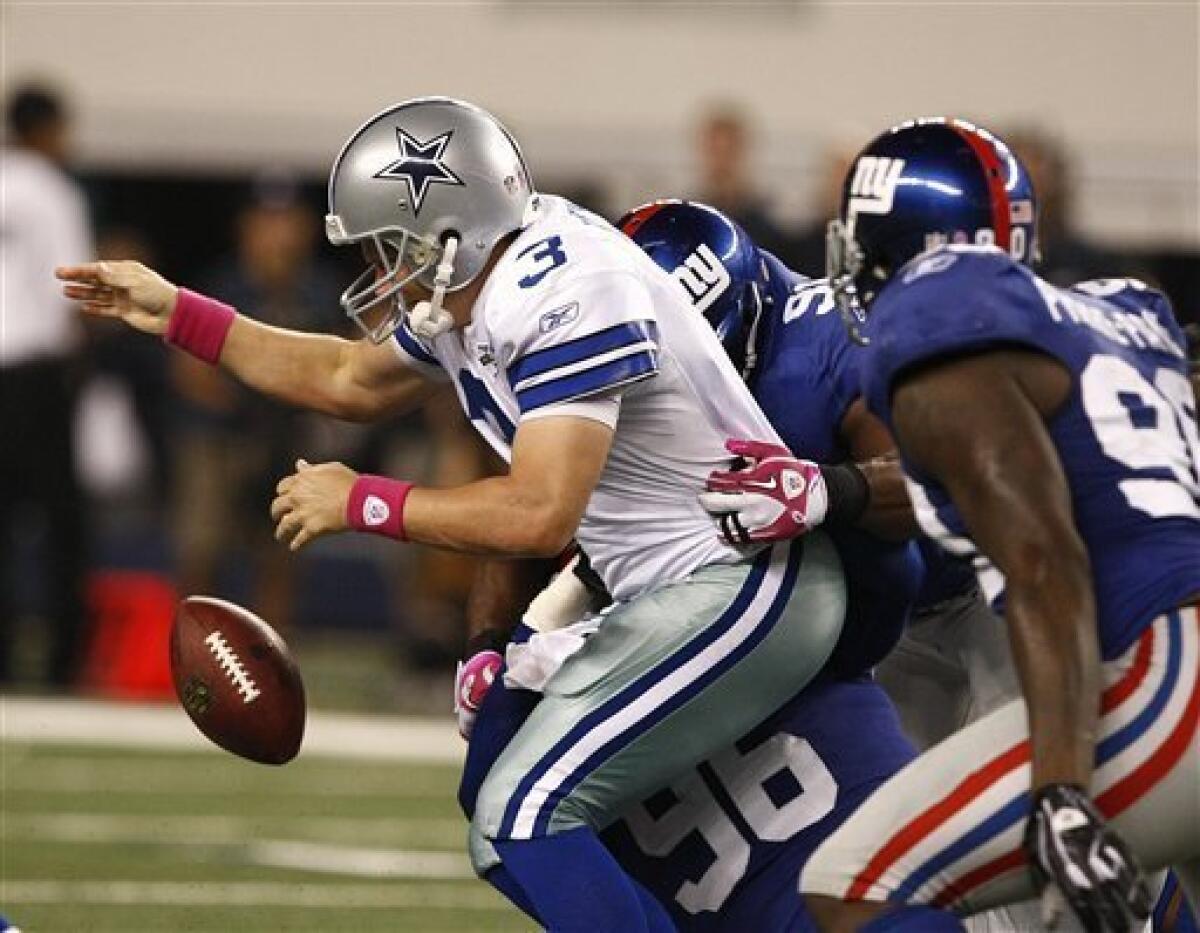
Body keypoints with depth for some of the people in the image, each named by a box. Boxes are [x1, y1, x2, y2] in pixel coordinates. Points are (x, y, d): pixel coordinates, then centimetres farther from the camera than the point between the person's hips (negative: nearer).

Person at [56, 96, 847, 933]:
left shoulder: (567, 296, -22)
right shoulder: (463, 298, 8)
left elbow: (538, 514, -28)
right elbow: (353, 382, 28)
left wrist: (360, 503, -16)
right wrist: (178, 315, 24)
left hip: (743, 581, -10)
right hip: (681, 590, 10)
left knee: (526, 816, -16)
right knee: (517, 827, 10)